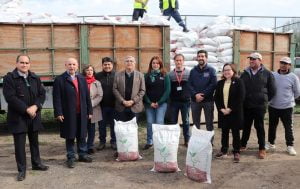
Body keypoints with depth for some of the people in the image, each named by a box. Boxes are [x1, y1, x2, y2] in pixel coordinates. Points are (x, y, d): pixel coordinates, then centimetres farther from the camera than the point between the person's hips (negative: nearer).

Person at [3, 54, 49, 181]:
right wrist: (26, 109, -18)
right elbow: (10, 97, -16)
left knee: (34, 141, 16)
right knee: (19, 144, 2)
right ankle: (21, 170, 14)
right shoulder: (9, 78, -7)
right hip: (18, 117, -4)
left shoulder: (35, 78, 8)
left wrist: (35, 106, -13)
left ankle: (36, 163, 32)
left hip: (34, 116, 5)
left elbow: (42, 94, 5)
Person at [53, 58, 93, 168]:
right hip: (68, 114, -4)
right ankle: (71, 158, 18)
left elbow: (87, 96, 11)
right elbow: (57, 98, -8)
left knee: (82, 135, 13)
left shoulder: (82, 79, 11)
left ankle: (82, 155, 27)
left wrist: (89, 111, 7)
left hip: (82, 113, 4)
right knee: (70, 137, 6)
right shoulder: (59, 80, -4)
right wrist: (58, 113, -14)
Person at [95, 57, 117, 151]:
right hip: (102, 105, 1)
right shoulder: (98, 76, 1)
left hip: (113, 105, -1)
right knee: (102, 124, 11)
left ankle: (114, 141, 24)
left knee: (114, 124, 10)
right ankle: (102, 141, 24)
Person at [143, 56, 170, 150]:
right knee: (150, 123, 5)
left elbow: (167, 90, -4)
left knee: (159, 122, -5)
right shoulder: (147, 76, 7)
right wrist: (149, 102, -7)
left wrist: (159, 102, -10)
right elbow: (144, 90, 3)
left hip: (161, 103, -2)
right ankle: (149, 142, 17)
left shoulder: (164, 76, 2)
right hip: (149, 103, 2)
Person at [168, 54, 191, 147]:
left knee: (186, 121, 8)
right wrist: (169, 99, -1)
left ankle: (187, 140, 18)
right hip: (173, 101, 1)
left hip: (186, 101, -1)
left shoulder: (189, 73, 1)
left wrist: (191, 97, -5)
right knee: (172, 121, 8)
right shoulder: (170, 74, 4)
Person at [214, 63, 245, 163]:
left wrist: (230, 109, -15)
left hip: (235, 112, -4)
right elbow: (216, 97, 7)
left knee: (235, 133, 4)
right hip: (223, 112, 4)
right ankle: (224, 150, 25)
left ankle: (236, 152, 13)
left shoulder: (238, 82, -5)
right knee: (224, 132, 13)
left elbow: (241, 97, -12)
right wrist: (221, 108, -7)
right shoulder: (220, 83, 10)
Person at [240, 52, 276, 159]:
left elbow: (272, 90, 4)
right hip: (246, 105, 3)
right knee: (246, 126, 12)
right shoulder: (245, 73, 8)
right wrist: (242, 100, 8)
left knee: (259, 127, 3)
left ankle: (262, 148, 13)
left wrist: (265, 100, 5)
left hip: (260, 106, -3)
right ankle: (243, 145, 25)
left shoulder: (267, 74, -1)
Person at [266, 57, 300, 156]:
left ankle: (290, 146, 17)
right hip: (273, 106, 2)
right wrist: (273, 99, 6)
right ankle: (271, 143, 29)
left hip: (287, 107, -2)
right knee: (272, 126, 14)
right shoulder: (273, 75, 0)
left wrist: (289, 100, 6)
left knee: (288, 127, 4)